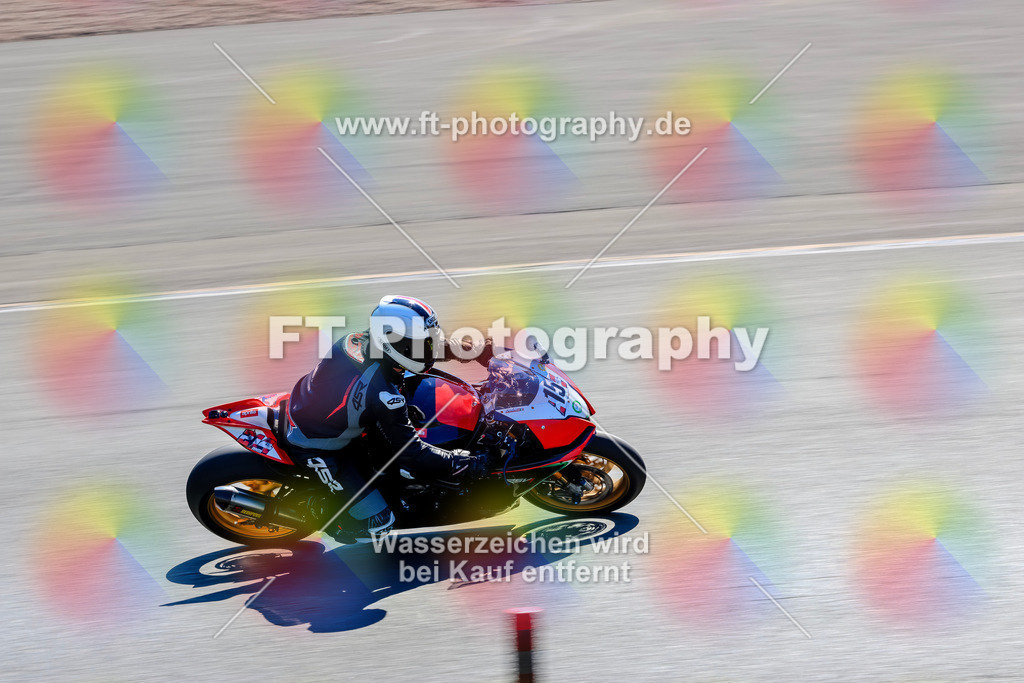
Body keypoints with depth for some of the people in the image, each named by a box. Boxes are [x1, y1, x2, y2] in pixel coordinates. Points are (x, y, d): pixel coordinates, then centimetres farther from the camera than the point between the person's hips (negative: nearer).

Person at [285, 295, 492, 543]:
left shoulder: (360, 339, -14)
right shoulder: (383, 395, -35)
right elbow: (409, 453, -24)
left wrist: (474, 350, 0)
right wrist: (469, 465, -22)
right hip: (314, 448, -8)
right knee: (379, 523, -7)